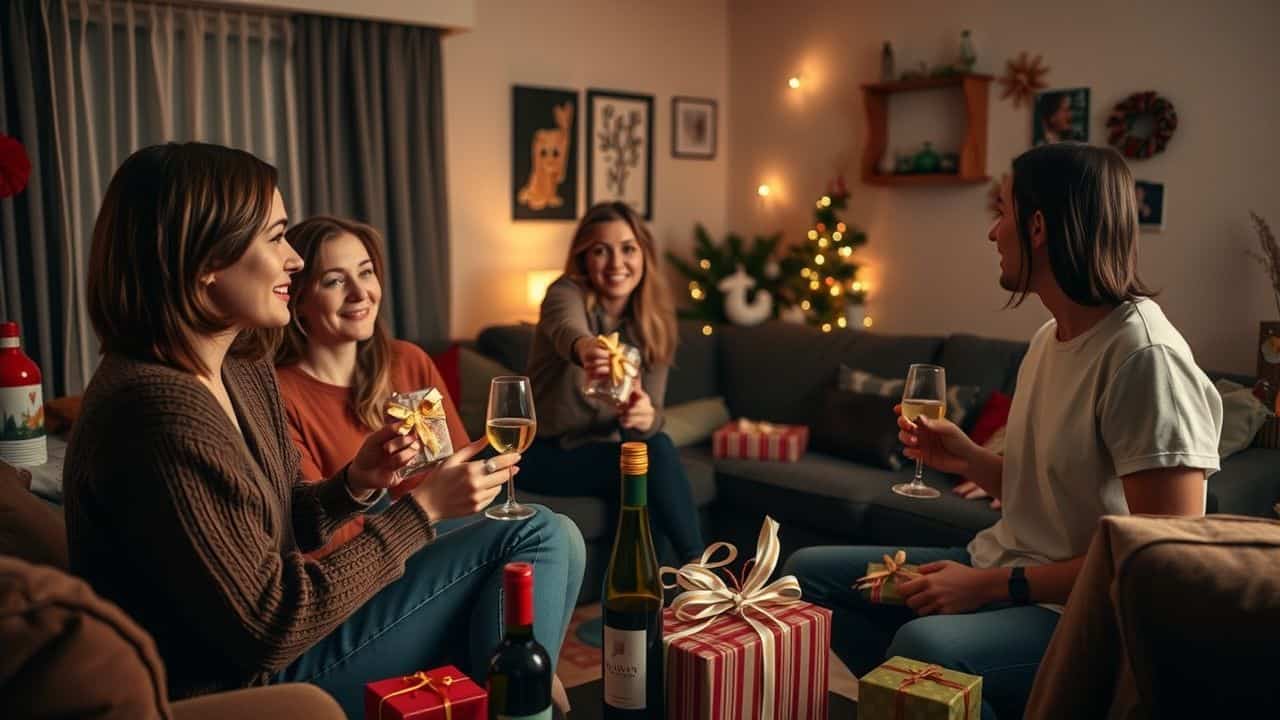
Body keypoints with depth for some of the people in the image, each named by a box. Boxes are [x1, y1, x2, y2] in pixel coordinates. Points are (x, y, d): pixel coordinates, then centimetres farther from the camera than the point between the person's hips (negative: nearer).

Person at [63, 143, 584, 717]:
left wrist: (355, 485, -8)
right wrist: (421, 509, -20)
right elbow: (267, 628, -25)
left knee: (549, 537, 7)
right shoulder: (160, 412, -27)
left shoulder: (244, 369, 2)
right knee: (536, 540, -9)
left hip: (259, 646, 9)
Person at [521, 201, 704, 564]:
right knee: (655, 453, -28)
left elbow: (652, 408, -8)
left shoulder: (655, 319, -2)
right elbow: (567, 328, -41)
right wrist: (585, 348, -67)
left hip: (606, 451, 4)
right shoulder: (566, 293, -15)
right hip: (548, 452, -4)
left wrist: (646, 416, -34)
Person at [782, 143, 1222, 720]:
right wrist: (967, 459, -1)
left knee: (924, 644, -38)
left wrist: (992, 586, -20)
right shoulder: (1049, 338, 9)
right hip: (997, 565, 9)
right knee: (806, 571, 8)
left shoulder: (1145, 355, -20)